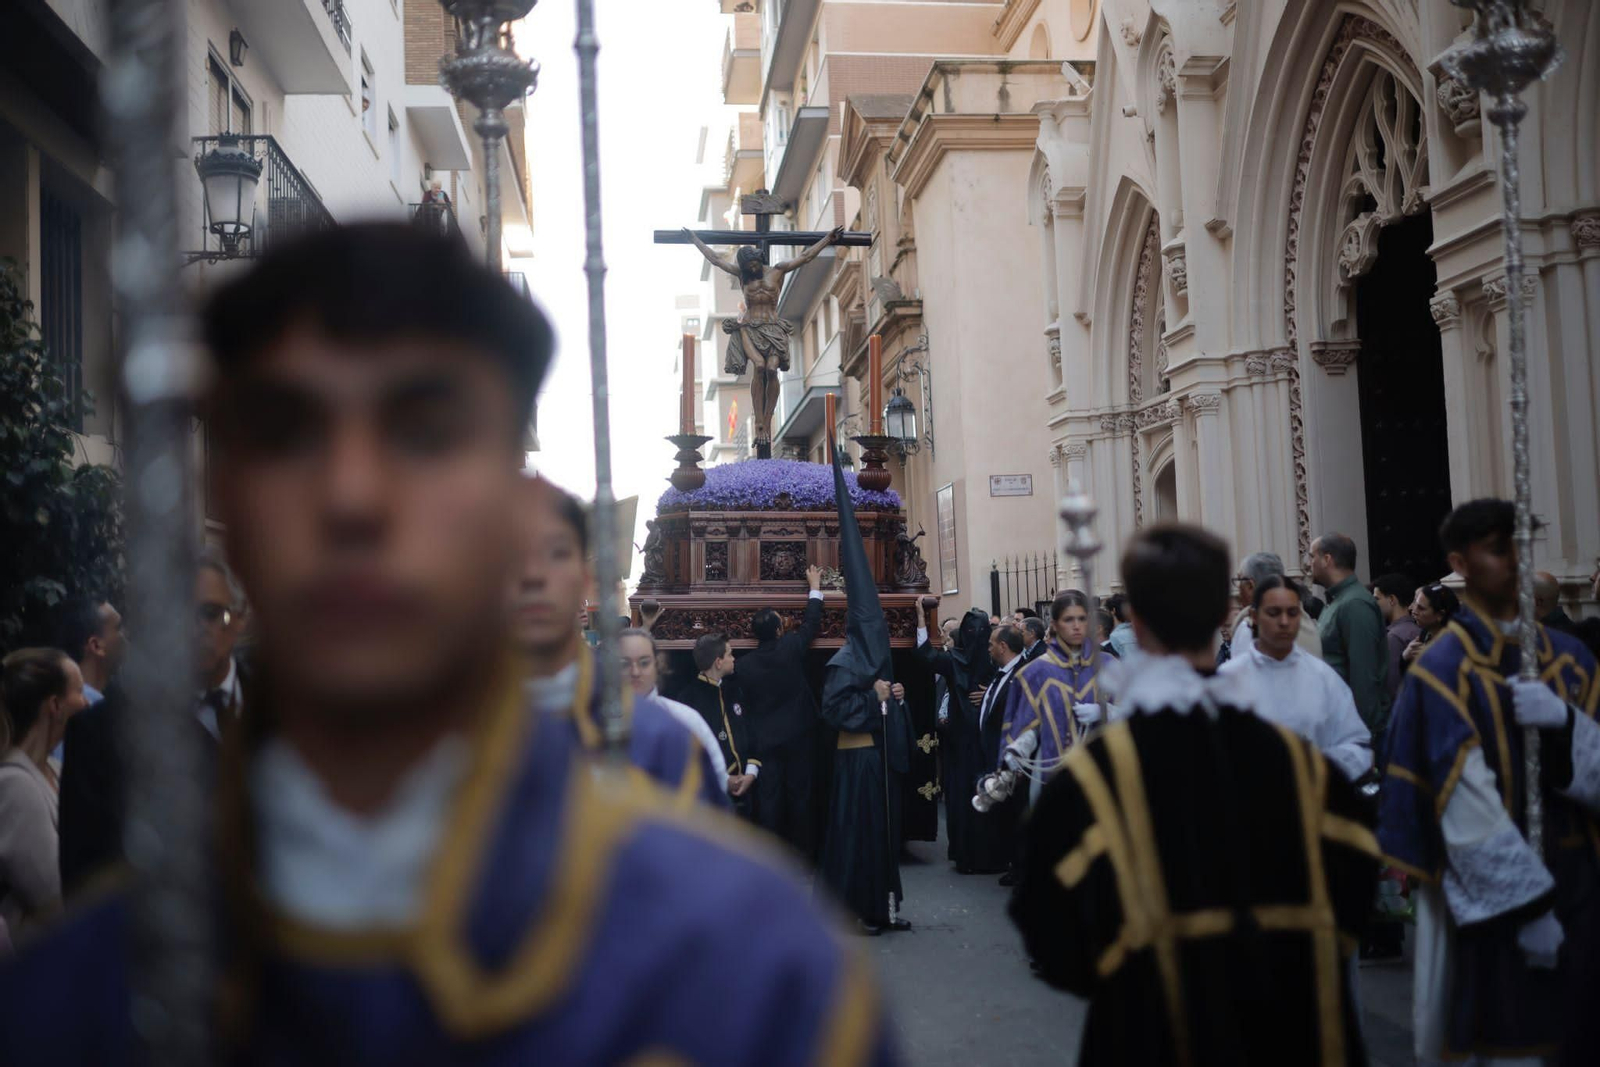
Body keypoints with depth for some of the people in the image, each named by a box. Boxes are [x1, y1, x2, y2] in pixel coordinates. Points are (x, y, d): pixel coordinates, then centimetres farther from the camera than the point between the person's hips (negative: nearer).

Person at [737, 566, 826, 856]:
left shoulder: (744, 663, -7)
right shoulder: (790, 648, -12)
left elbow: (744, 703, 1)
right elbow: (811, 623, 4)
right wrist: (815, 588, 17)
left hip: (764, 738, 1)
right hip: (799, 735, -1)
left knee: (768, 797, 4)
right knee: (801, 794, 7)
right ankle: (803, 852, 12)